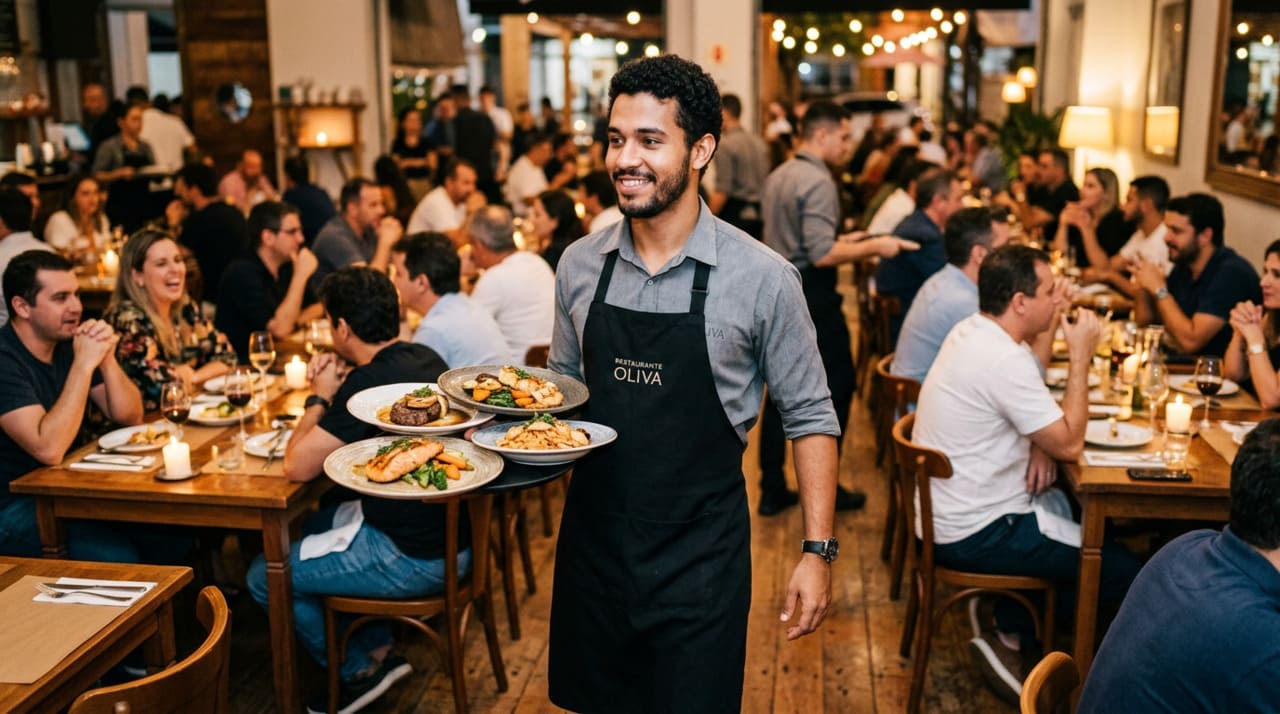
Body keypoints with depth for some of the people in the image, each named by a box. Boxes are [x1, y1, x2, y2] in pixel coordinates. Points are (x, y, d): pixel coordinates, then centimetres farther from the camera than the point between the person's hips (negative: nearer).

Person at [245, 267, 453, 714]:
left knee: (264, 578, 3)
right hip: (451, 533, 9)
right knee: (314, 525, 27)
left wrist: (319, 397, -4)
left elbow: (297, 467, -18)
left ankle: (360, 670, 19)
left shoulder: (369, 381, -23)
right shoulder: (424, 359, 3)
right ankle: (377, 648, 27)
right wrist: (332, 394, 5)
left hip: (416, 558, -9)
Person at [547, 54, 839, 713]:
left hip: (699, 554, -4)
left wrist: (818, 550, -8)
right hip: (592, 538, 4)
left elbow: (809, 418, -5)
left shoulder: (762, 278, -13)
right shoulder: (579, 264, -1)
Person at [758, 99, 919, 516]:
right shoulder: (818, 181, -17)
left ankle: (772, 490, 18)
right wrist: (874, 246, -15)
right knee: (837, 387, 6)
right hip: (811, 298, -8)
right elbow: (822, 255, -24)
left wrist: (839, 241, 19)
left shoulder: (777, 177, 11)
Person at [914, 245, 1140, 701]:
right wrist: (1081, 356, -14)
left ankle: (1008, 623, 18)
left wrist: (1041, 444, -6)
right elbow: (1070, 445, -19)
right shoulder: (1004, 360, -26)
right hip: (974, 534, -9)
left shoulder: (975, 330, 3)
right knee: (1122, 568, -2)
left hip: (951, 509, 9)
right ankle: (1012, 633, 15)